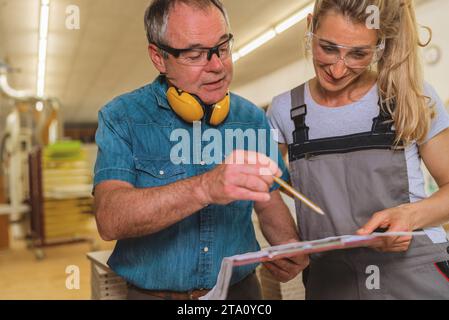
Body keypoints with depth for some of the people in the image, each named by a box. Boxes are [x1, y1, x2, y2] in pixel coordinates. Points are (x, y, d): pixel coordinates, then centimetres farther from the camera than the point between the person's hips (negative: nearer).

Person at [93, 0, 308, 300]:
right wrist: (205, 188, -40)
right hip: (153, 292, -2)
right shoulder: (122, 118, -13)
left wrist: (290, 247, -16)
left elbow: (269, 204, 4)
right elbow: (110, 220, -26)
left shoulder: (252, 118, -3)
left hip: (241, 288, 3)